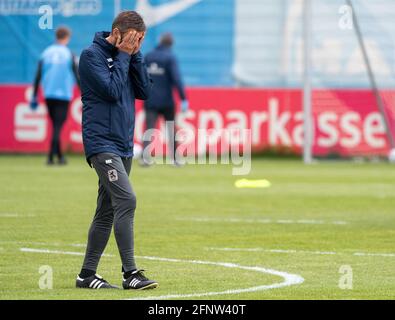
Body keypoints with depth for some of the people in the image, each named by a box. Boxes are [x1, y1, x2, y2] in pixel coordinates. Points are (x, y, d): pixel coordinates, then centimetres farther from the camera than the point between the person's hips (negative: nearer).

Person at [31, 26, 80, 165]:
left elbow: (38, 76, 3)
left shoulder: (46, 53, 5)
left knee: (55, 126, 15)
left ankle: (59, 155, 20)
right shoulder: (69, 55, -4)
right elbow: (77, 77, -5)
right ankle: (51, 156, -16)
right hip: (63, 95, -4)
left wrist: (34, 97, 8)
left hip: (48, 95, 4)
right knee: (58, 126, -5)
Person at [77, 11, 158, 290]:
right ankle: (130, 273, -20)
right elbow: (112, 91, -17)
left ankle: (88, 274, 16)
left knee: (107, 212, 10)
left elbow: (144, 92, 5)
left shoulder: (128, 56, 13)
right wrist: (124, 56, -10)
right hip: (102, 143, -8)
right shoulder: (92, 55, -8)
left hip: (124, 146, 8)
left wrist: (136, 55, -2)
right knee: (126, 200, -19)